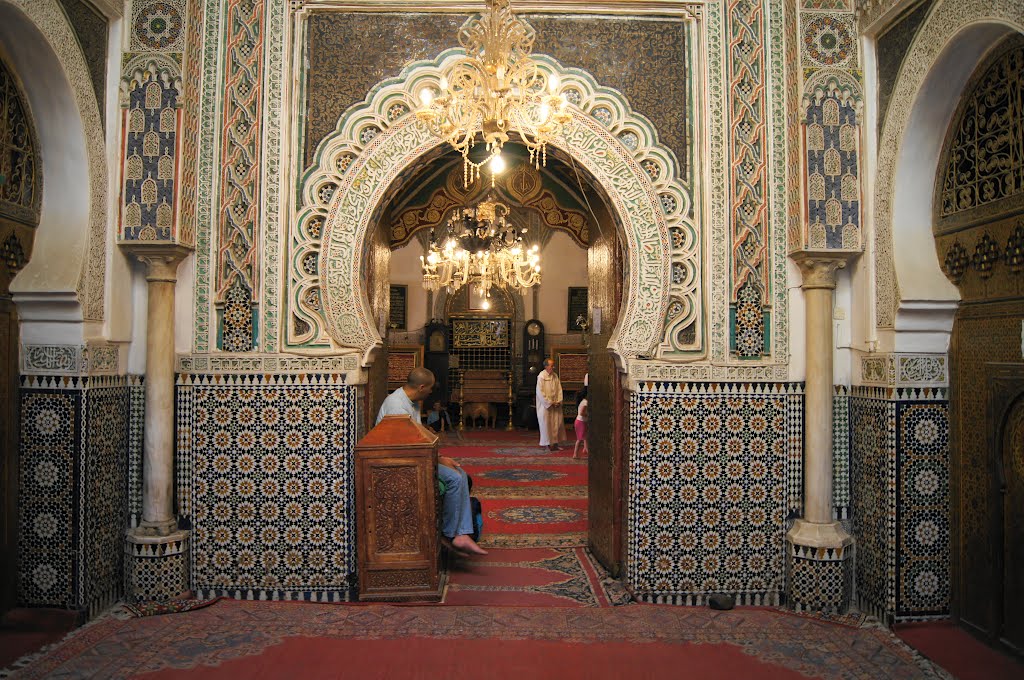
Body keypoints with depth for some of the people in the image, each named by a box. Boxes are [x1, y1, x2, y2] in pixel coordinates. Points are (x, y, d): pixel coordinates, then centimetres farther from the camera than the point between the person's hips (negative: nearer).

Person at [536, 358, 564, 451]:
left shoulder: (555, 376, 7)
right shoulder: (541, 376, -11)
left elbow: (559, 389, 10)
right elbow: (540, 392, -15)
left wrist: (559, 401, -3)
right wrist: (549, 403, -15)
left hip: (555, 404, 6)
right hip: (545, 405, -6)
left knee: (557, 423, 6)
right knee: (546, 424, 0)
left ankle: (555, 443, 15)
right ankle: (548, 444, 10)